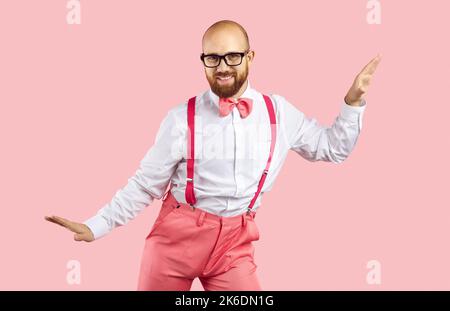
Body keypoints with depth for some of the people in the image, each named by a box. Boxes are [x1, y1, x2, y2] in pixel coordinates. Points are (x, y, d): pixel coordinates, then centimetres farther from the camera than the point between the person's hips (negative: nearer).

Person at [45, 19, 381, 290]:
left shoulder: (279, 112, 2)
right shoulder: (183, 118, -7)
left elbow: (332, 148, 14)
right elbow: (145, 184, -1)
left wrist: (353, 102, 2)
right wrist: (95, 226, -5)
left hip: (235, 241, 2)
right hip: (177, 232, -2)